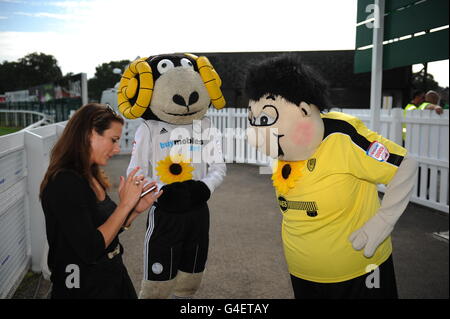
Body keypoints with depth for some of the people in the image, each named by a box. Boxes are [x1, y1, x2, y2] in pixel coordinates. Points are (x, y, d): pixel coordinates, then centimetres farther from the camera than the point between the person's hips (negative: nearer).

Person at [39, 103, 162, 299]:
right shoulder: (64, 183, -22)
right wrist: (125, 205, -20)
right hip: (84, 289, -8)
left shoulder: (91, 178, 4)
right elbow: (90, 250, -25)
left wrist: (136, 210, -3)